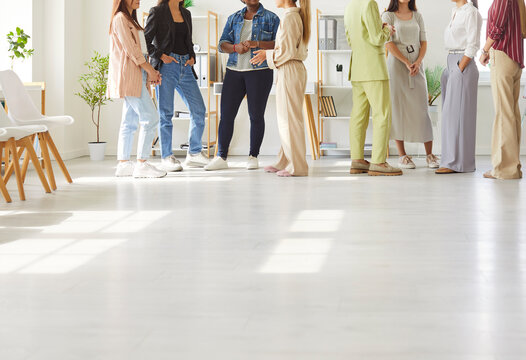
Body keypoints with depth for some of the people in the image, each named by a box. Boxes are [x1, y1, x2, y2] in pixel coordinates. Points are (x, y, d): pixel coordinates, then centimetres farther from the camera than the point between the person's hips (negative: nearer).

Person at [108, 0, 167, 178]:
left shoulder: (130, 20, 22)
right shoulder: (120, 19, -8)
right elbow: (131, 50, -14)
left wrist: (150, 71, 10)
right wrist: (150, 69, -10)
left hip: (137, 76, 10)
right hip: (129, 76, -10)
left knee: (130, 122, 7)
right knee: (150, 118, -12)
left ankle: (123, 164, 8)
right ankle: (142, 164, -12)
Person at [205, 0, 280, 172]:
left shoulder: (271, 18, 5)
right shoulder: (234, 18, 15)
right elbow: (222, 44, 9)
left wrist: (256, 44, -18)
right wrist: (235, 47, -13)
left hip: (259, 72, -3)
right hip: (234, 72, 3)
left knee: (256, 115, -1)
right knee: (226, 114, -2)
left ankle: (253, 156, 9)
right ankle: (221, 157, 2)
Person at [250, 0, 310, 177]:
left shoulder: (289, 18, -15)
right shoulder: (298, 16, 14)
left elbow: (287, 51, -19)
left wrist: (267, 54, -4)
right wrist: (268, 53, 16)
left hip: (290, 70, -10)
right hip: (297, 68, 10)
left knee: (289, 118, -5)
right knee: (286, 118, 14)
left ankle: (297, 166, -1)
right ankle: (285, 162, 21)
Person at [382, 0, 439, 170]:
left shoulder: (417, 16, 14)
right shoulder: (388, 16, 3)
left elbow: (424, 42, 9)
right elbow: (389, 44, -6)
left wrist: (418, 62, -8)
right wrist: (407, 63, -14)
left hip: (417, 66, 3)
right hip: (396, 65, -3)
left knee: (421, 108, -1)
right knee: (398, 107, -3)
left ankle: (430, 155, 2)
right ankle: (402, 156, 2)